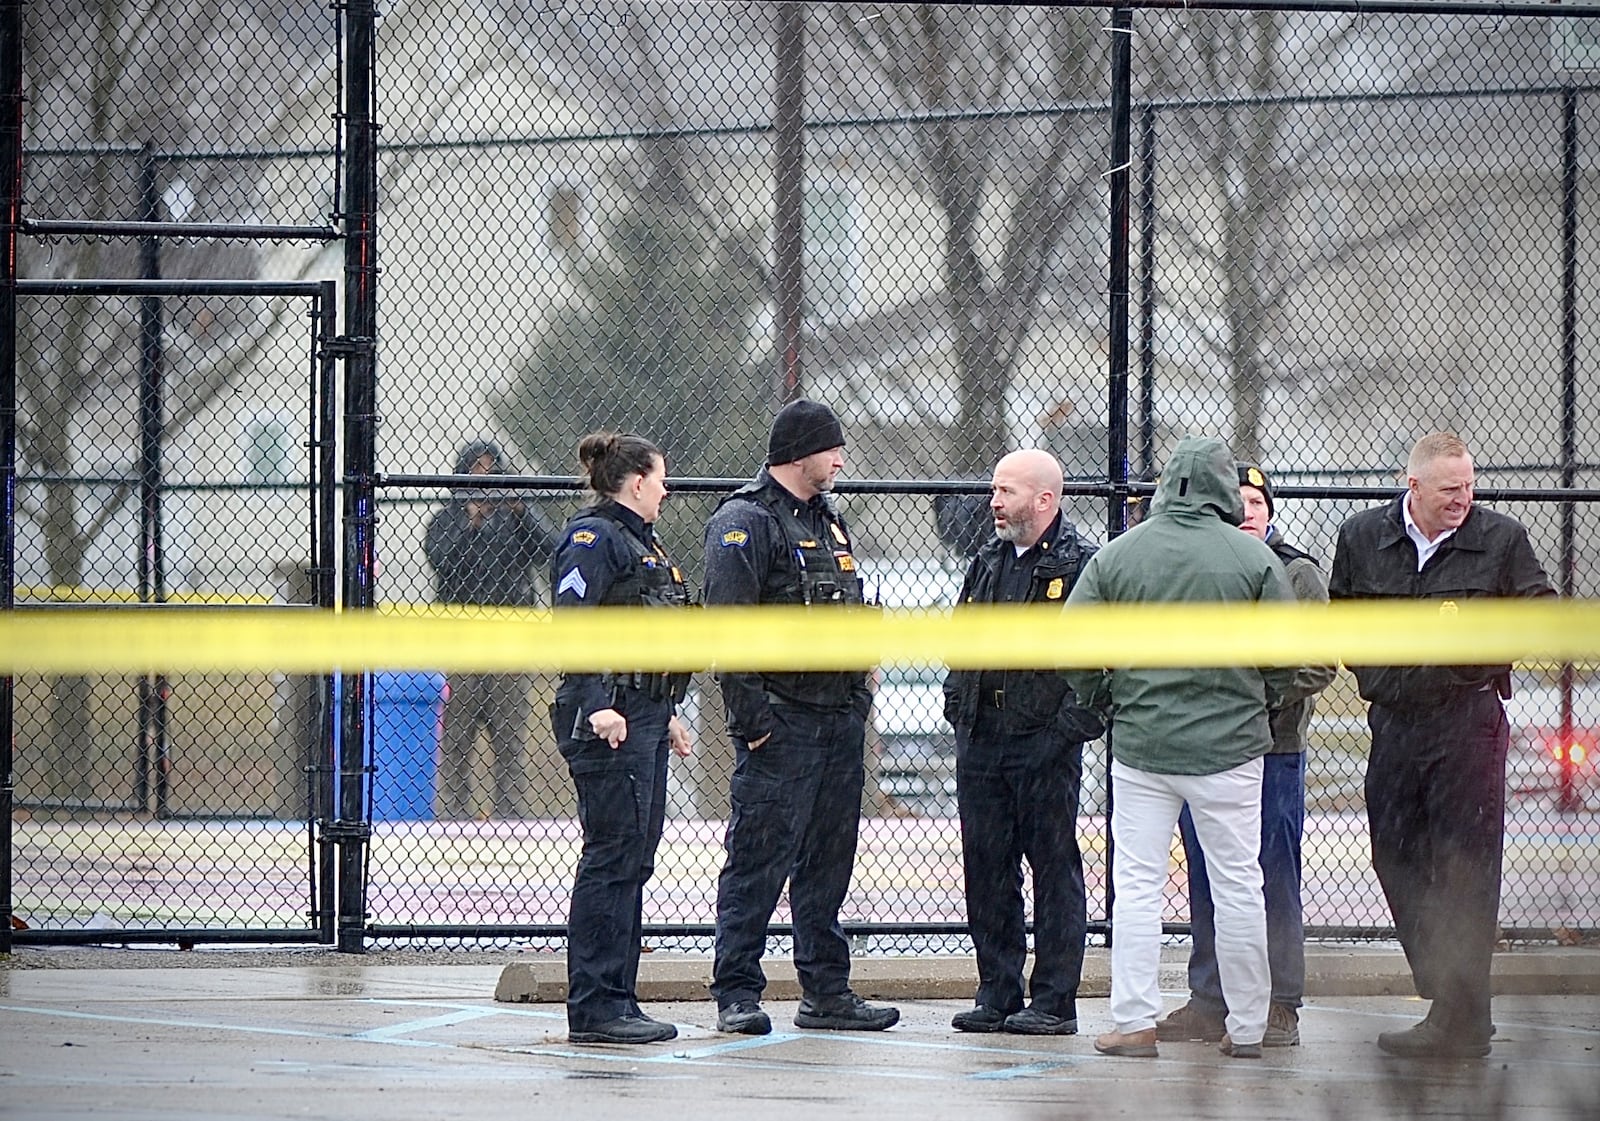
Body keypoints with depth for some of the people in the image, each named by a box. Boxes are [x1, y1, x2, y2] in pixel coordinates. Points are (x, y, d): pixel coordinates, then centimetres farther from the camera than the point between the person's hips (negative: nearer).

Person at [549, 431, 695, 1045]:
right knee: (613, 856, -10)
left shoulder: (638, 541, 22)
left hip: (643, 718, 10)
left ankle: (617, 1001, 14)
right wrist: (598, 705, -27)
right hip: (606, 720, -10)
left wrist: (667, 715, 28)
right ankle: (594, 1008, -9)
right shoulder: (592, 539, -10)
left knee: (633, 861, 10)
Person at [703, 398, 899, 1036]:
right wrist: (750, 719, -19)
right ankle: (737, 994, -4)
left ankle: (826, 991, 16)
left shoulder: (827, 521, 19)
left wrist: (860, 696, 17)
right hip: (781, 720, -9)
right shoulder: (745, 523, -9)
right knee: (759, 858, -7)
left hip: (840, 718, 9)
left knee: (829, 860, 11)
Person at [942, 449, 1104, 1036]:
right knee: (986, 870, 8)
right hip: (981, 740, 7)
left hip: (1046, 744, -7)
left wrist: (1071, 725, -15)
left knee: (1054, 867, -1)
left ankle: (1054, 1000, 3)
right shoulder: (988, 562, 15)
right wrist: (958, 707, 13)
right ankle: (997, 993, 15)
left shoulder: (1081, 566, -7)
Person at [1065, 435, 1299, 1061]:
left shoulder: (1115, 556, -1)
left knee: (1137, 884, 6)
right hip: (1230, 746, -1)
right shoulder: (1254, 559, -5)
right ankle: (1247, 1027, 10)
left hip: (1140, 744, 1)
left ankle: (1134, 1022, 2)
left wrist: (1103, 699, 16)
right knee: (1238, 886, 6)